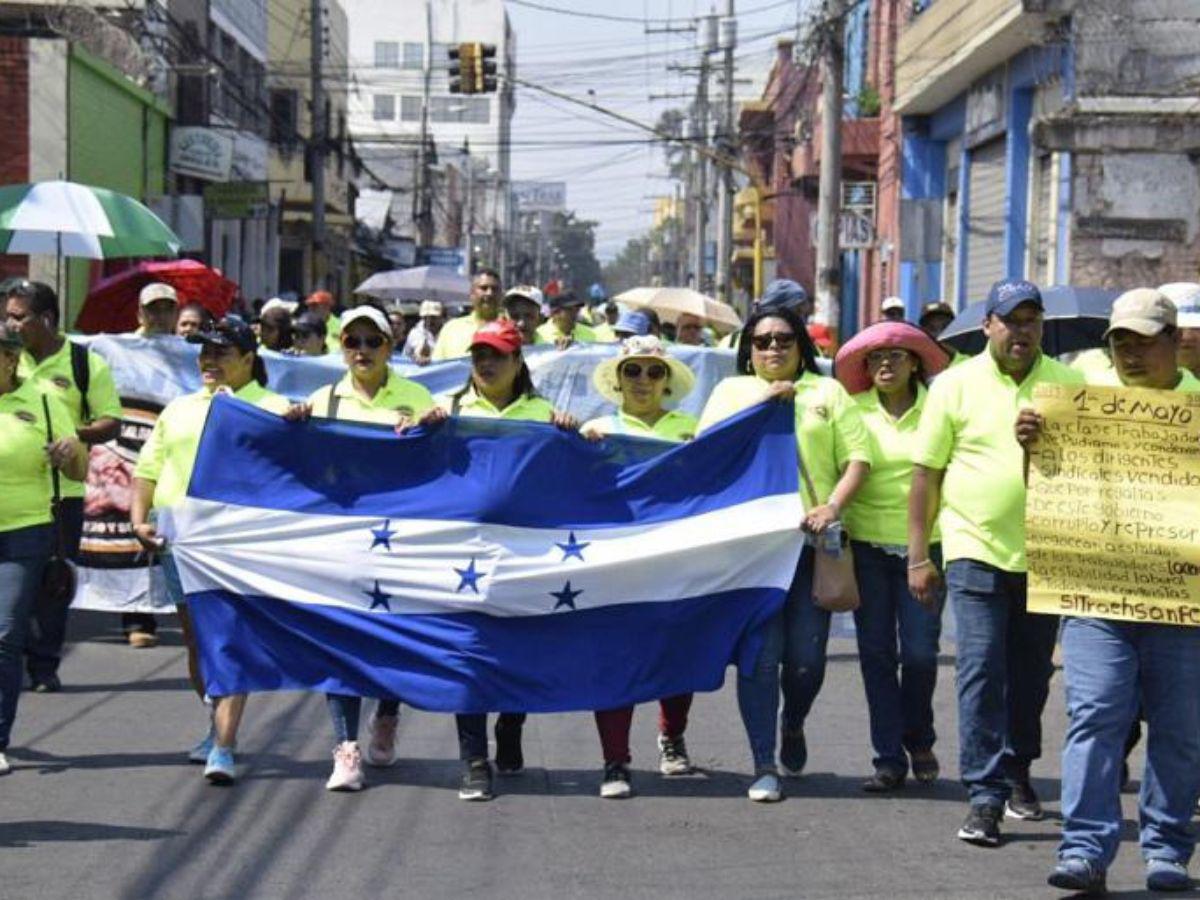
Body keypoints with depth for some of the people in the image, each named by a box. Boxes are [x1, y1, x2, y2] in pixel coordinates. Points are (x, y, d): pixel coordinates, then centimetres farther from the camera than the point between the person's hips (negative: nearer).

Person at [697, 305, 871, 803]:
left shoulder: (828, 392, 15)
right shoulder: (731, 390, 16)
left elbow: (858, 457, 6)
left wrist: (832, 506, -11)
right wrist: (761, 402, -7)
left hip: (811, 541, 1)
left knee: (806, 657, -1)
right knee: (759, 654, -6)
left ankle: (793, 725, 30)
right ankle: (764, 766, -1)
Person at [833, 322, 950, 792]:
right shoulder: (854, 412, 6)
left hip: (925, 545, -1)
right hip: (867, 545, 2)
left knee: (919, 652, -5)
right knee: (875, 652, 1)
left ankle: (918, 740, 21)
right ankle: (889, 758, 10)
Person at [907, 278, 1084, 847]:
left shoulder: (1068, 384, 6)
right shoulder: (955, 385, 1)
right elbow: (925, 473, 3)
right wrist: (918, 557, 0)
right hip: (976, 550, -2)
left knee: (1031, 675, 12)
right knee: (980, 672, -9)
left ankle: (1017, 773, 31)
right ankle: (985, 797, -8)